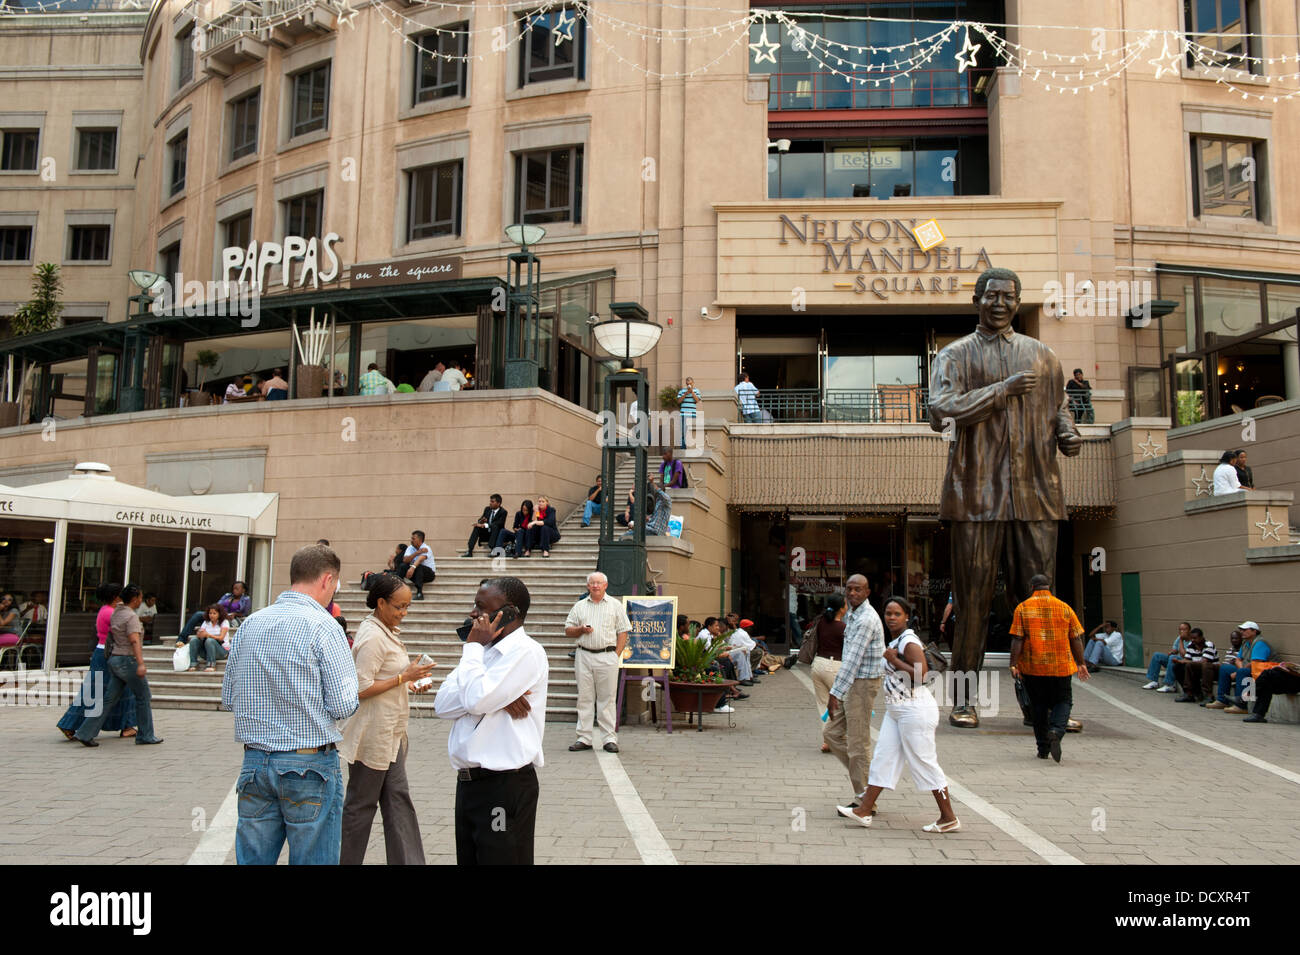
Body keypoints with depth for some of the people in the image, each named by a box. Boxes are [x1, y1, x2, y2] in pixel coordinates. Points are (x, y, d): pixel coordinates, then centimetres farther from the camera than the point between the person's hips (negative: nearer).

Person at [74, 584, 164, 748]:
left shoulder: (116, 613, 11)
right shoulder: (131, 616, -16)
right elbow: (134, 641, -26)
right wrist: (141, 663, -33)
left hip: (114, 660, 8)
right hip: (127, 660, -8)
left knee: (109, 699, 8)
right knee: (143, 697, 4)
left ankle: (85, 733, 3)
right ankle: (145, 736, 10)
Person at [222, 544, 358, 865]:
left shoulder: (250, 624, 6)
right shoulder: (322, 626, -12)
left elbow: (228, 699, 12)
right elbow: (343, 706, -13)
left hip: (255, 762, 6)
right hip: (310, 766, -5)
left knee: (251, 858, 13)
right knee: (312, 859, 5)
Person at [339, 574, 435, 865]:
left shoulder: (386, 631, 11)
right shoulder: (372, 637, -19)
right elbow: (361, 689, -22)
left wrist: (407, 684, 9)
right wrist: (404, 677, -20)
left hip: (390, 734, 9)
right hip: (372, 734, -9)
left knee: (398, 800, 9)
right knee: (361, 804, 4)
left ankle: (408, 862, 12)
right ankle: (345, 861, 18)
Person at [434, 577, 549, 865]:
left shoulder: (525, 652, -12)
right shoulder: (483, 651, 15)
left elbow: (476, 700, -24)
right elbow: (442, 704, 3)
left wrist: (473, 646, -11)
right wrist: (494, 696, -13)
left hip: (505, 786, -8)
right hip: (469, 782, 8)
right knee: (469, 859, 16)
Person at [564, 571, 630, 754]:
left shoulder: (615, 605, 8)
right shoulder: (579, 606, 14)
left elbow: (623, 632, 5)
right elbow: (568, 631, 15)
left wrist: (616, 655, -4)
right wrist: (581, 629, -6)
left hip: (607, 657, -2)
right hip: (584, 655, 2)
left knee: (607, 698, -1)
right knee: (584, 698, 3)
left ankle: (609, 739, 3)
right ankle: (584, 738, 8)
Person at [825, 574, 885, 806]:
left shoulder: (866, 619, -20)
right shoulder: (851, 613, 12)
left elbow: (853, 659, -25)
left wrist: (835, 693, -26)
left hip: (864, 683, -10)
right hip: (851, 683, 10)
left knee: (858, 743, -3)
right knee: (833, 733, 13)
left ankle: (864, 800, 7)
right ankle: (863, 775, 23)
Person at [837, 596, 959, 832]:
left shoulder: (909, 642, -15)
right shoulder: (895, 641, 14)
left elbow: (920, 675, -26)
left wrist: (893, 660, -19)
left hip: (915, 709, -10)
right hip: (896, 710, 10)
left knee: (924, 763, -3)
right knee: (883, 757, 8)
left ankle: (949, 818, 8)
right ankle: (864, 811, 11)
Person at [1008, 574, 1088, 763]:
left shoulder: (1023, 608, -2)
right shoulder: (1064, 607, 2)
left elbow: (1017, 639, -8)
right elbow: (1076, 639, 4)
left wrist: (1014, 665, -6)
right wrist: (1081, 663, 13)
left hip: (1032, 668, 0)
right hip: (1060, 667, 0)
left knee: (1038, 706, 11)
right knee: (1063, 701, 12)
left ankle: (1043, 749, 15)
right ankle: (1056, 731, -15)